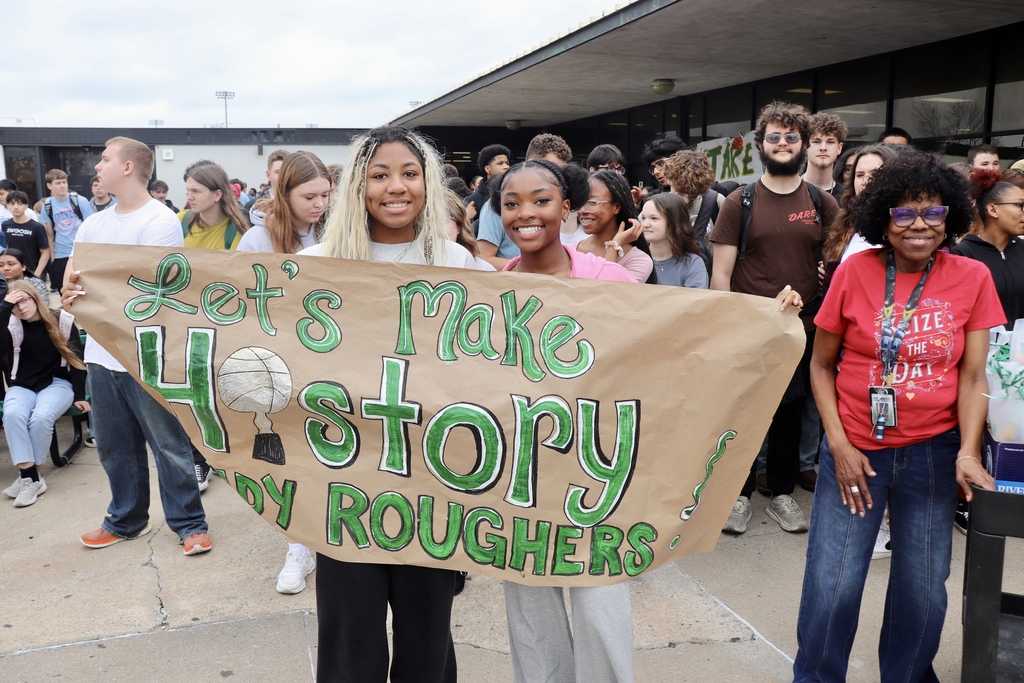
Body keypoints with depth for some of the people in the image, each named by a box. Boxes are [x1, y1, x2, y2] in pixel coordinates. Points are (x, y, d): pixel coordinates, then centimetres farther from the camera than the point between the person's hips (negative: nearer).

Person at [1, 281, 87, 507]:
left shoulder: (62, 321, -2)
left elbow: (76, 359, 0)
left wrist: (79, 395, -4)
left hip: (57, 383, -2)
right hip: (22, 386, 2)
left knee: (41, 417, -32)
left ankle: (28, 475, -16)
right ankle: (30, 477, -31)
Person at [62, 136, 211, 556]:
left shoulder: (160, 221, -11)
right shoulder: (94, 224, 11)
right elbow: (71, 279, 6)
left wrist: (88, 292, -22)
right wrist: (70, 296, -17)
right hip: (101, 354, 7)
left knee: (169, 444, 2)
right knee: (115, 446, 17)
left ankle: (189, 523, 15)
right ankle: (125, 520, 33)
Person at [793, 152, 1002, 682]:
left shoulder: (972, 278, -2)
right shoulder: (855, 271, -5)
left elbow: (973, 375, -2)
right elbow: (822, 365, 1)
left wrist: (968, 452, -15)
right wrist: (839, 445, -7)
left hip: (933, 453, 1)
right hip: (856, 450, -1)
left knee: (923, 591, 12)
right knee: (832, 586, 2)